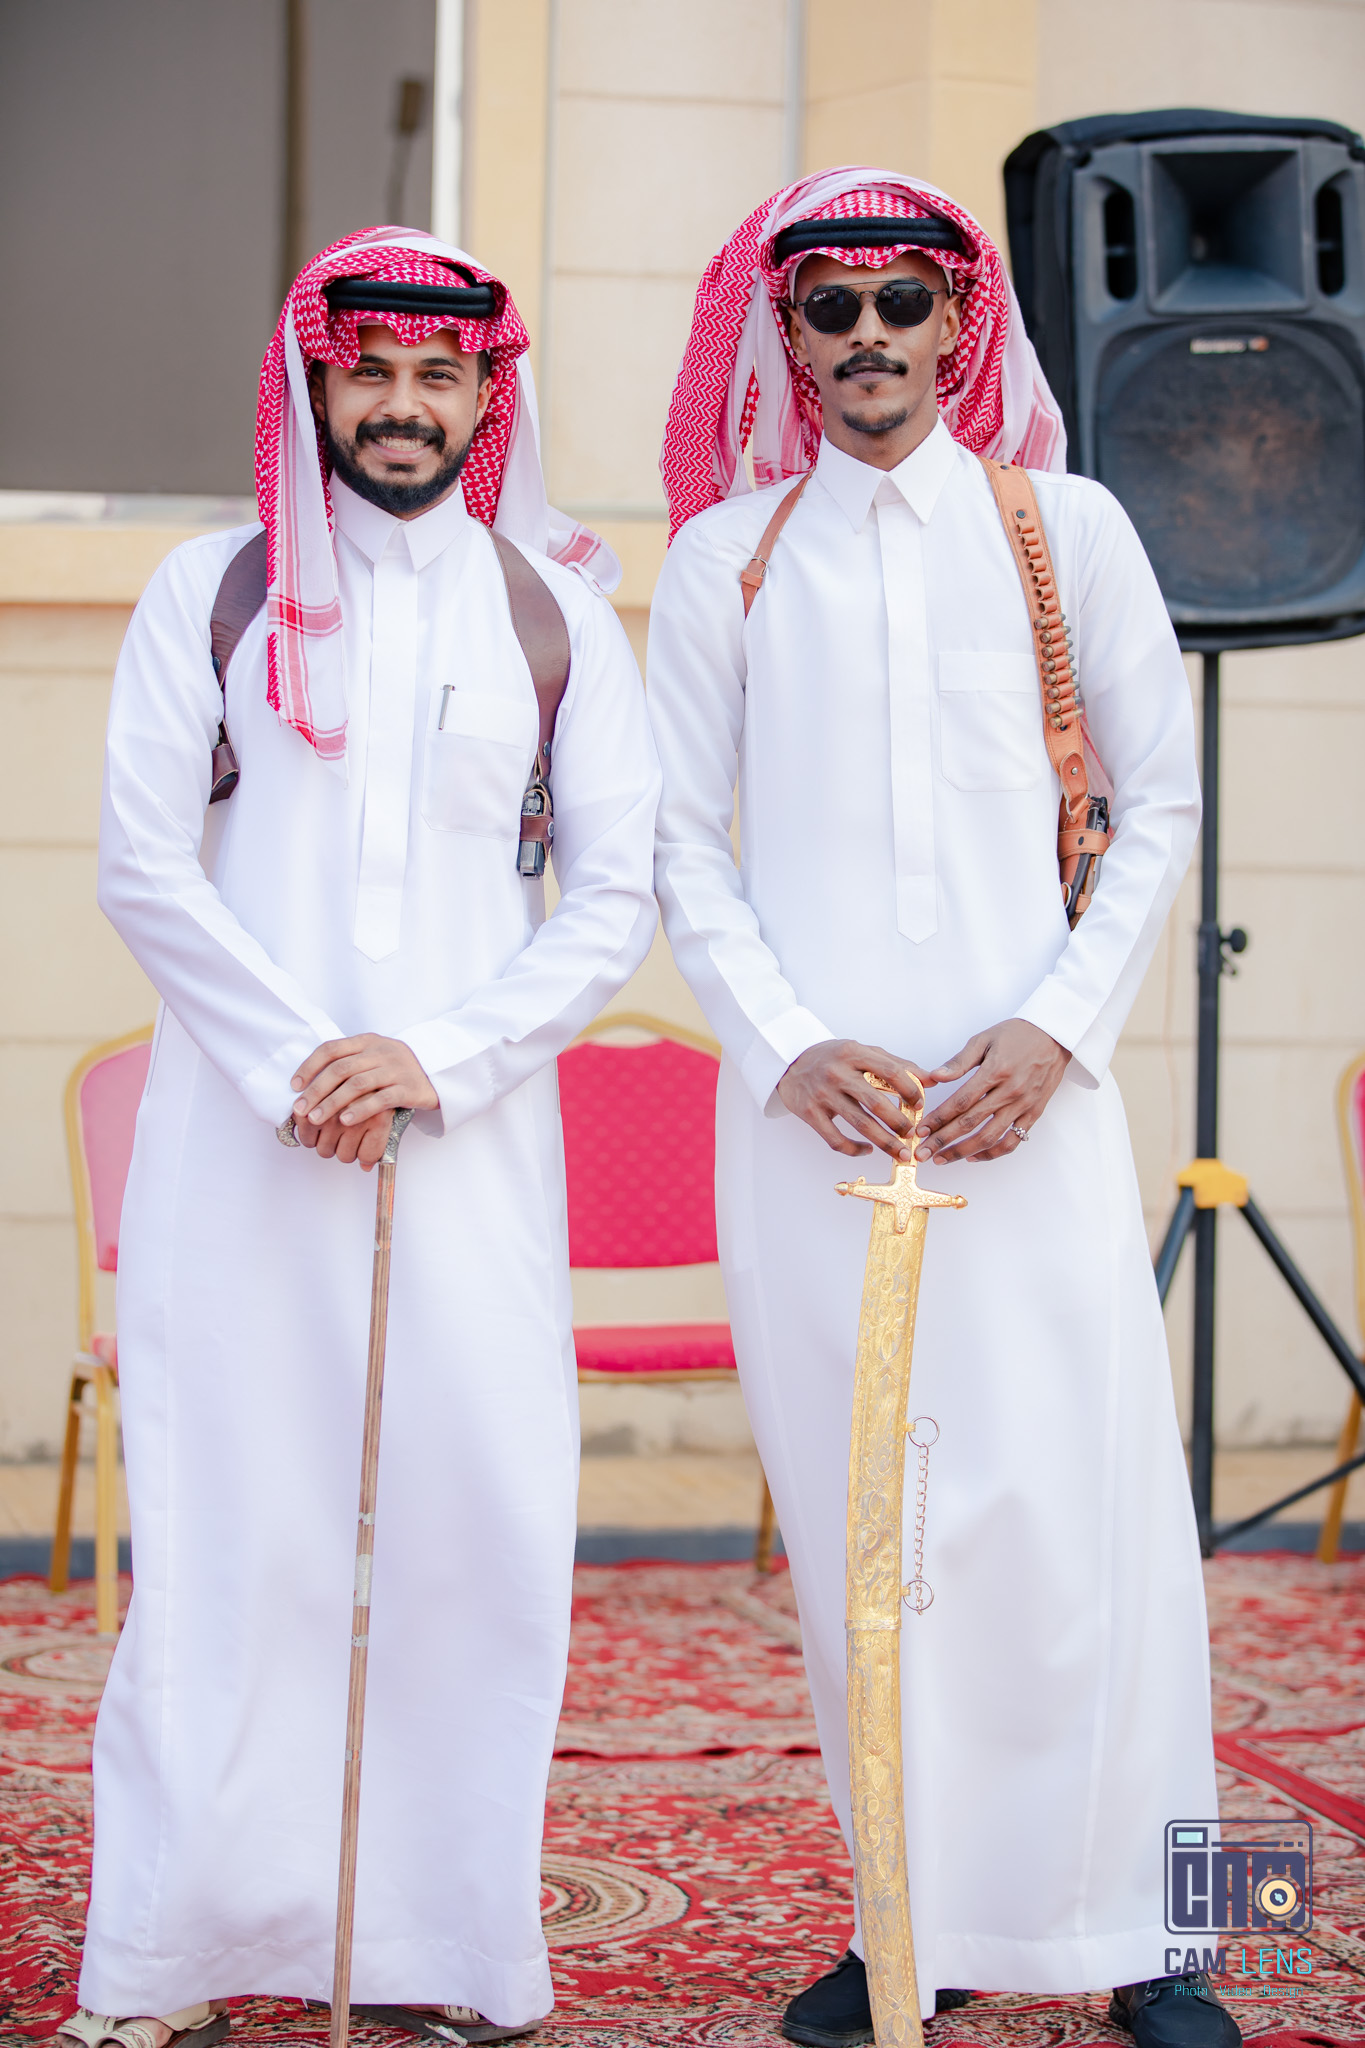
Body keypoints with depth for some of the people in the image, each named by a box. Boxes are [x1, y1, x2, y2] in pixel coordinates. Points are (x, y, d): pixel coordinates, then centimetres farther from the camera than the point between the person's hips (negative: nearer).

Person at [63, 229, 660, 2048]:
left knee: (470, 1512, -3)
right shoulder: (212, 591, 9)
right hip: (239, 1138, 0)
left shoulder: (557, 614, 10)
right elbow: (141, 861, 3)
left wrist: (439, 1059, -8)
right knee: (226, 1521, -2)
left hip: (471, 1136, 1)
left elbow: (616, 892, 5)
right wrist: (289, 1061, -8)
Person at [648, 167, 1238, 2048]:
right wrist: (789, 1047, -6)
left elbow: (1163, 802, 8)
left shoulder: (1069, 529, 7)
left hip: (1026, 1090, -1)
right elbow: (683, 845, 8)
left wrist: (1056, 1025, -5)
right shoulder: (726, 559, 8)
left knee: (1079, 1489, -4)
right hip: (811, 1095, 1)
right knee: (856, 1516, 3)